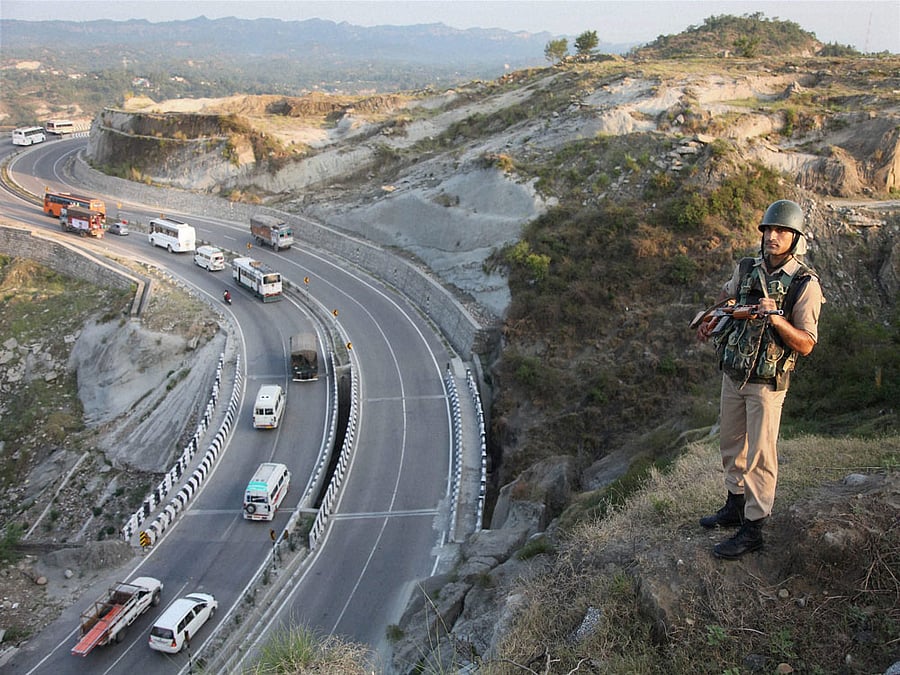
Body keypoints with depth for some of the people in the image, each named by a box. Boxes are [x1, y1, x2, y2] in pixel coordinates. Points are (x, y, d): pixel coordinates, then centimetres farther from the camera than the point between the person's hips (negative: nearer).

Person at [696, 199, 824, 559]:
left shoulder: (805, 284, -14)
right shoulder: (746, 269, 1)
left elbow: (806, 345, -15)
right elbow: (726, 296, 26)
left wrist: (775, 318, -29)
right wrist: (711, 321, 10)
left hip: (766, 383, -6)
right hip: (732, 376, 6)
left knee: (760, 456, 1)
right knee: (731, 445, 18)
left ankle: (752, 529, 10)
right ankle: (734, 507, 36)